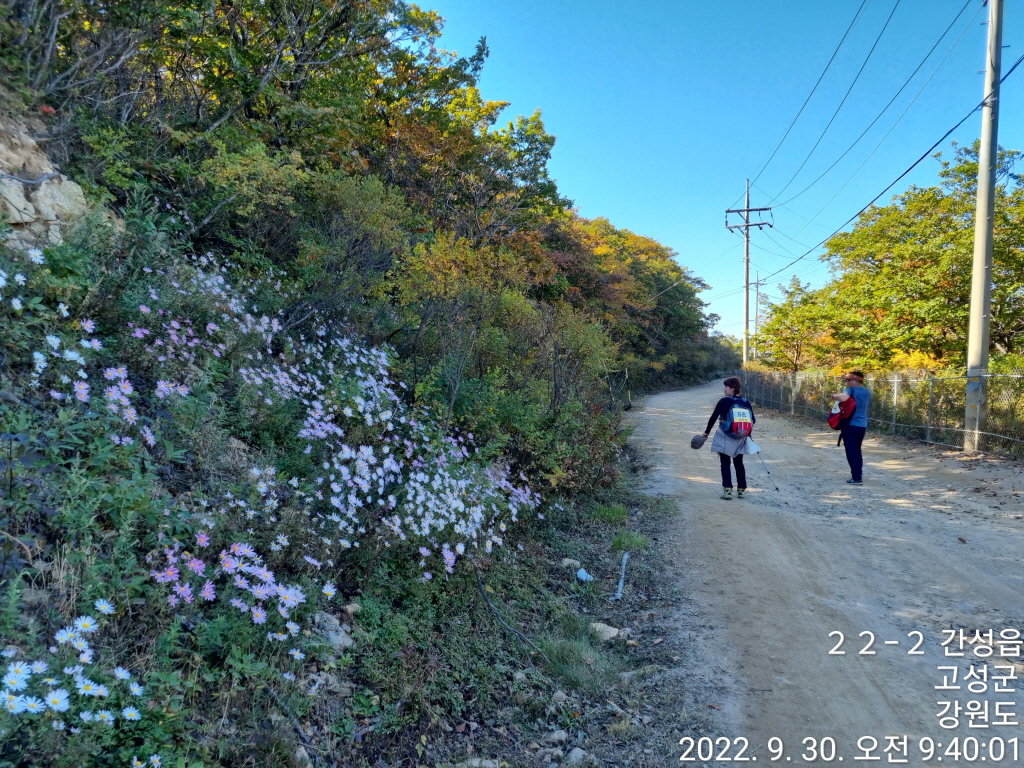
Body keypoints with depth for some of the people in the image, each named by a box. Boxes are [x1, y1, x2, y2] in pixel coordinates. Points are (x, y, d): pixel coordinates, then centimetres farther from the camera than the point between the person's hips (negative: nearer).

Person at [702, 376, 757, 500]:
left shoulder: (724, 401, -11)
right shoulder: (746, 402, 1)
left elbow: (713, 418, -8)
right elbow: (753, 420, 5)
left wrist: (707, 432, 3)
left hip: (725, 438, -4)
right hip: (740, 439, 4)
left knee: (725, 464, 3)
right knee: (739, 463, 16)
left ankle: (727, 490, -5)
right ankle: (741, 490, 20)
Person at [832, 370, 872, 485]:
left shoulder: (851, 390, -11)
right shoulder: (867, 392, 9)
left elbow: (843, 398, -32)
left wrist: (835, 396, -11)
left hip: (851, 425, -7)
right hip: (862, 426, 7)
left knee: (851, 452, -2)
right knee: (857, 450, 23)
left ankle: (857, 478, -4)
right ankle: (859, 472, 35)